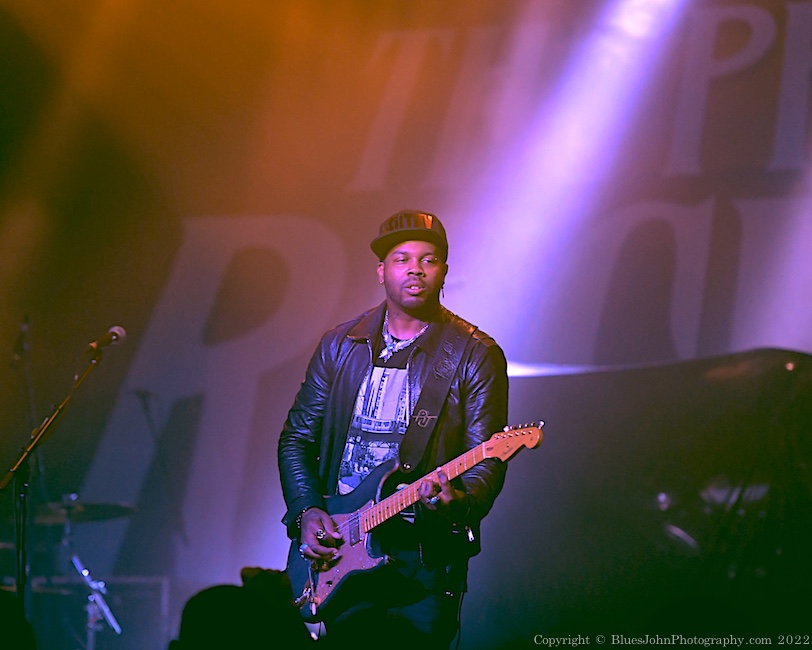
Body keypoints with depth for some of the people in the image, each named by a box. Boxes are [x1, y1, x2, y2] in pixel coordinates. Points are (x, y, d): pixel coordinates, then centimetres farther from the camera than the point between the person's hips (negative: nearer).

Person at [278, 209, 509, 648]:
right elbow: (297, 437, 14)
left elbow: (487, 462, -6)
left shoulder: (475, 356, -1)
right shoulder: (341, 346, 10)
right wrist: (306, 511, -1)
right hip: (334, 548, 3)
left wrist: (458, 501, -27)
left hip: (425, 556, -3)